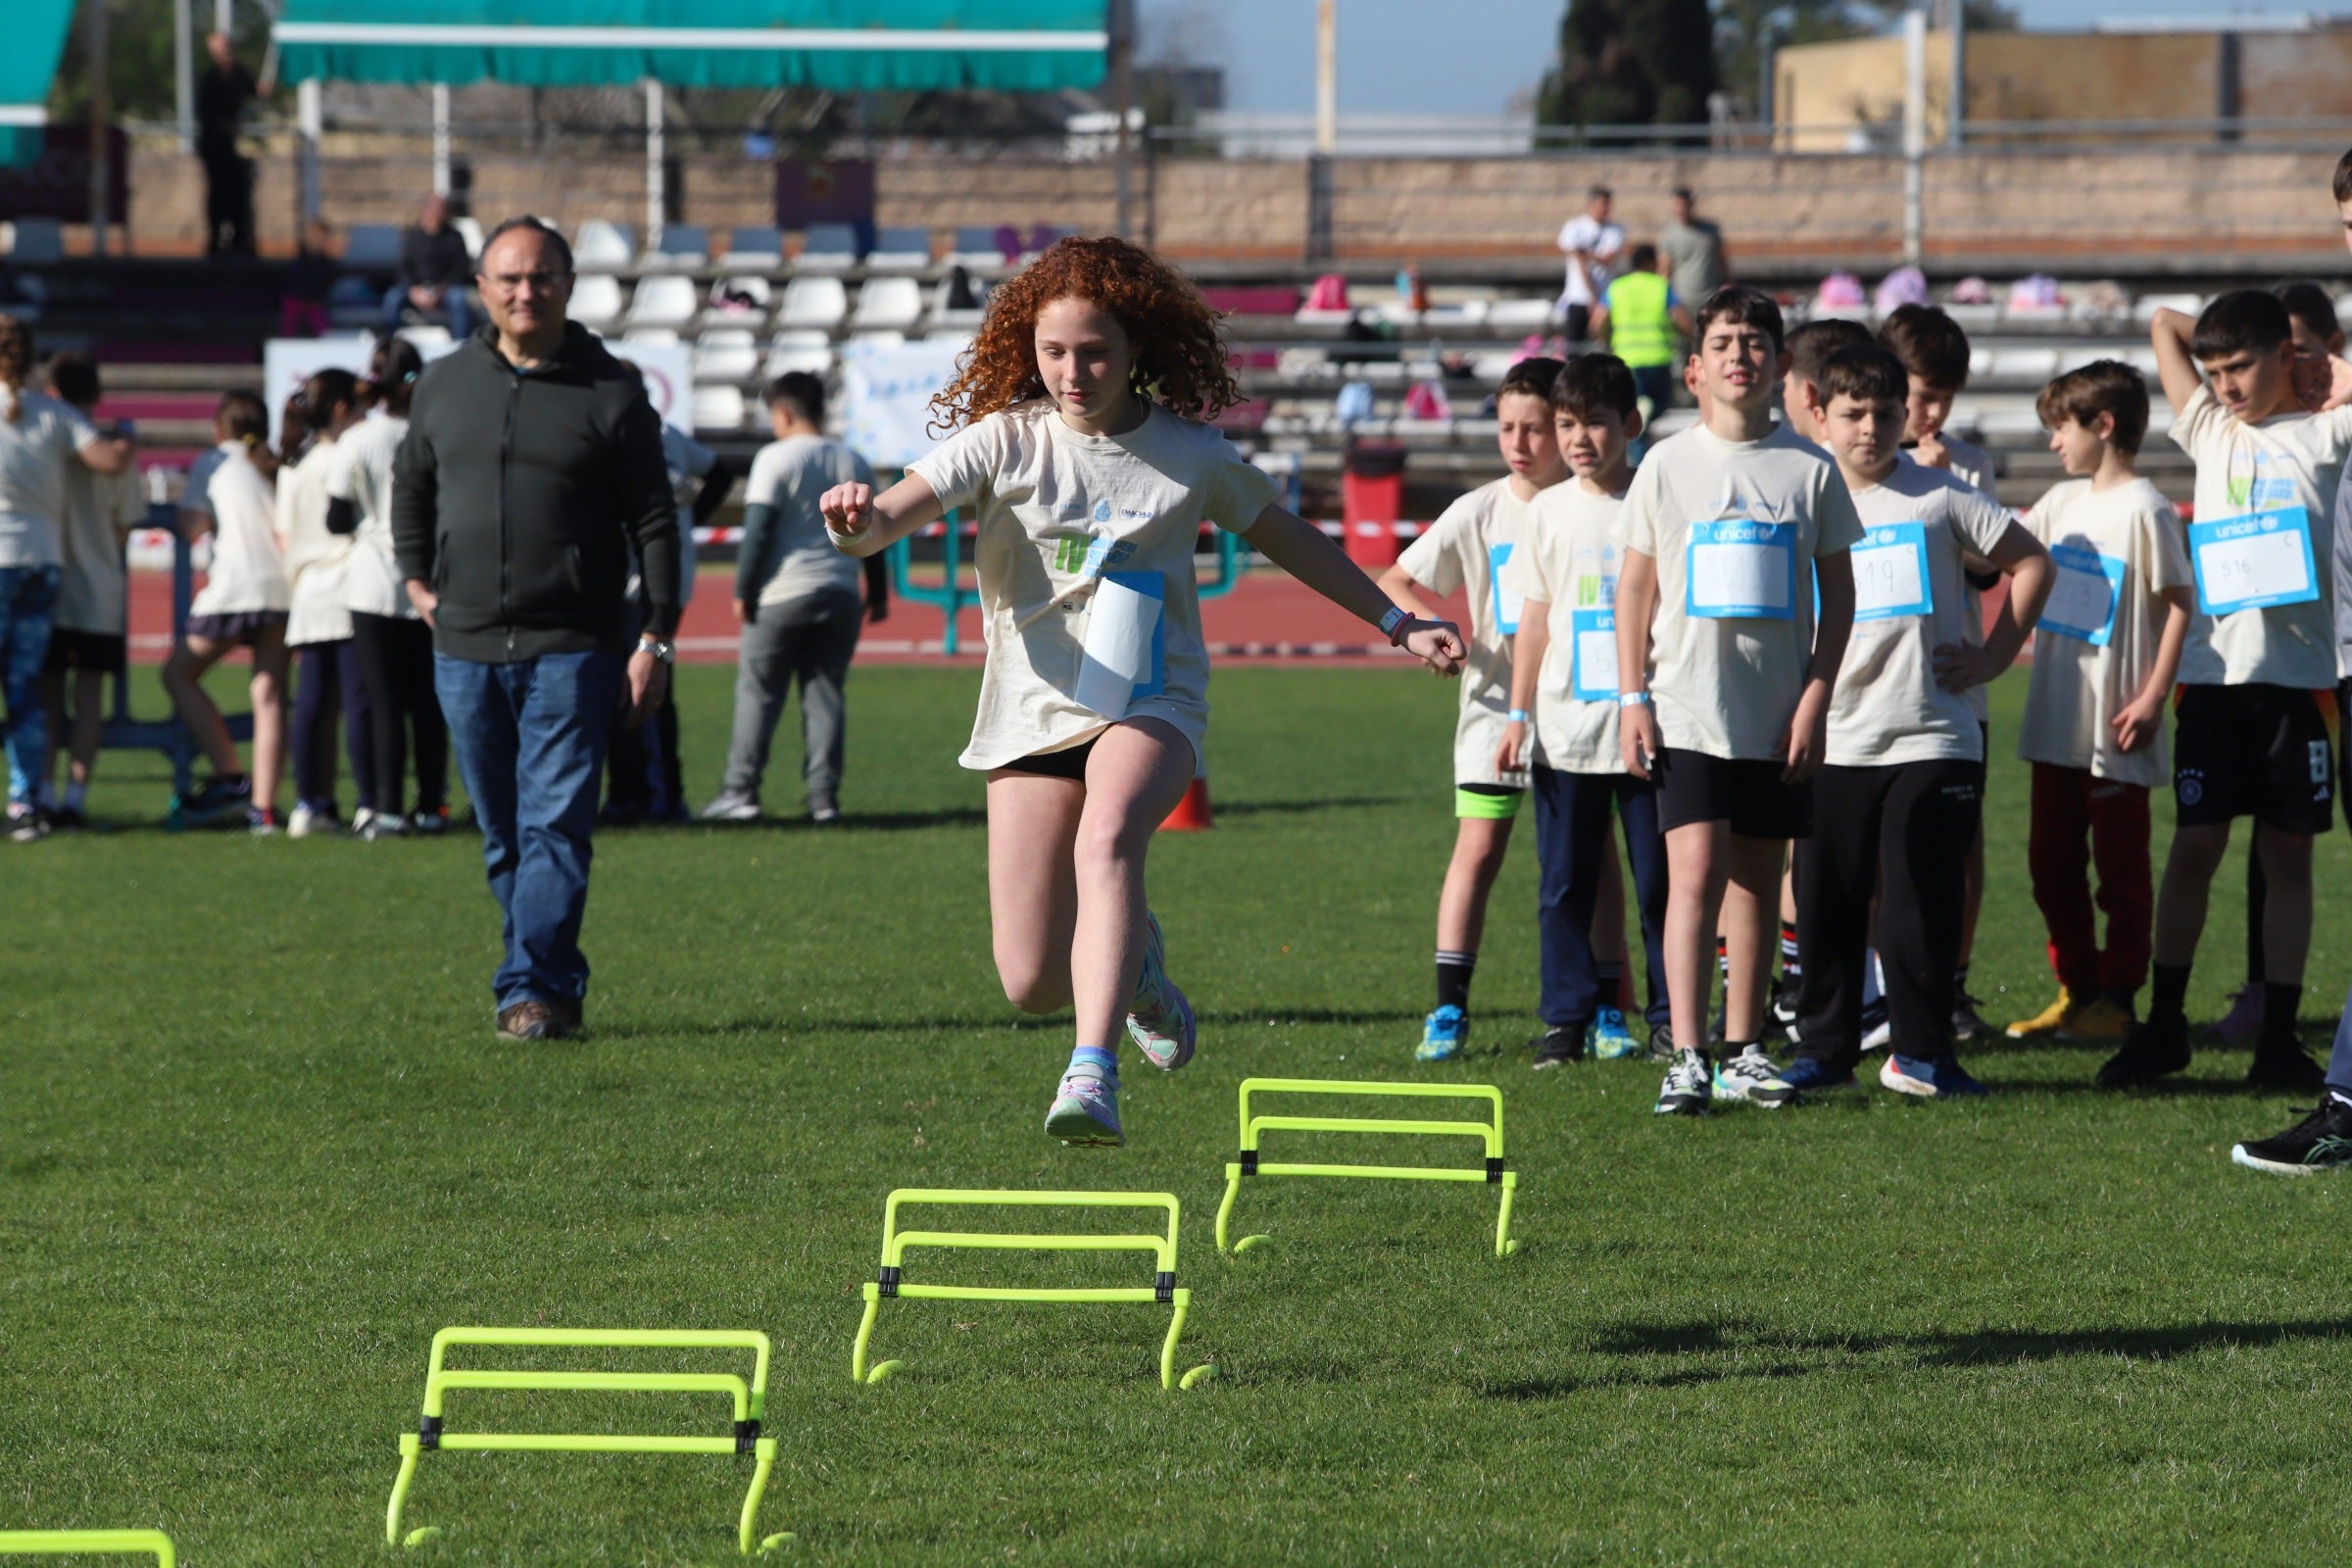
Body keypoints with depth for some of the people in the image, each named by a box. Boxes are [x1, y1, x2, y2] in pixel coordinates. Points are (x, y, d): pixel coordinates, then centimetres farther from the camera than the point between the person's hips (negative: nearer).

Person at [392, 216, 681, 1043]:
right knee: (502, 835, 8)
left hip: (573, 653, -4)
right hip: (466, 648, 4)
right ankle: (558, 981, 17)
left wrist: (656, 637, -5)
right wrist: (416, 577, 15)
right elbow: (410, 484, 27)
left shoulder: (610, 392, 0)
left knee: (555, 826, -11)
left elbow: (655, 522, 0)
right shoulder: (446, 383, 10)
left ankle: (532, 989, -13)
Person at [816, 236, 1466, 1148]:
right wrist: (858, 521, -41)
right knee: (1033, 986, -2)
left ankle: (1093, 1074, -43)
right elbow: (899, 513, -16)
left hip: (1151, 702, -1)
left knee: (1106, 840, -36)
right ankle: (1133, 955, 35)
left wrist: (1397, 623, 23)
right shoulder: (1006, 440, -3)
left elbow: (1284, 536, 19)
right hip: (1033, 707, 1)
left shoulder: (1188, 452, 2)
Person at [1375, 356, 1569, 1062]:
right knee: (1477, 850, -5)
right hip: (1496, 705, 0)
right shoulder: (1479, 512, 0)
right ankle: (1449, 1008, -3)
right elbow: (1396, 581, 6)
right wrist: (1430, 625, -13)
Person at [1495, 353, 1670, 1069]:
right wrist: (1517, 716, 7)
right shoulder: (1548, 512, 7)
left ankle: (1669, 1012, 11)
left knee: (1658, 875, 1)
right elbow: (1535, 620, 11)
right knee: (1565, 878, 3)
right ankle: (1568, 1015, 9)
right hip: (1565, 725, 2)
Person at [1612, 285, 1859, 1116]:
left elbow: (1838, 589, 7)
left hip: (1778, 713, 2)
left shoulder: (1810, 470, 3)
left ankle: (1742, 1051, 20)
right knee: (1695, 871, -13)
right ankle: (1686, 1058, -17)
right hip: (1687, 707, -2)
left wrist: (1817, 695, -2)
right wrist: (1632, 697, -1)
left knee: (1757, 882, 9)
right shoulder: (1668, 465, 2)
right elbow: (1635, 586, 6)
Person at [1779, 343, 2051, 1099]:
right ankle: (1824, 1047, 10)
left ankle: (1920, 1050, 7)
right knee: (1826, 902, 1)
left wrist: (1994, 655, 4)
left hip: (1932, 738, -1)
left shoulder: (1939, 498, 3)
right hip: (1836, 743, 1)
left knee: (1924, 902, -2)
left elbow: (2031, 562, 10)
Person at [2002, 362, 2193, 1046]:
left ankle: (2119, 997, 8)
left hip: (2116, 728, -8)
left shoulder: (2144, 510, -11)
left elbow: (2180, 602, -12)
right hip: (2056, 720, 8)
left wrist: (2154, 696, -16)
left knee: (2120, 866, 1)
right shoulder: (2062, 503, 11)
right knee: (2051, 861, 12)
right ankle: (2076, 989, 21)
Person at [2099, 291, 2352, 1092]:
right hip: (2214, 670, 2)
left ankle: (2278, 1038, 6)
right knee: (2194, 846, 1)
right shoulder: (2210, 432, 13)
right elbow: (2163, 325, 17)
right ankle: (2163, 1026, 7)